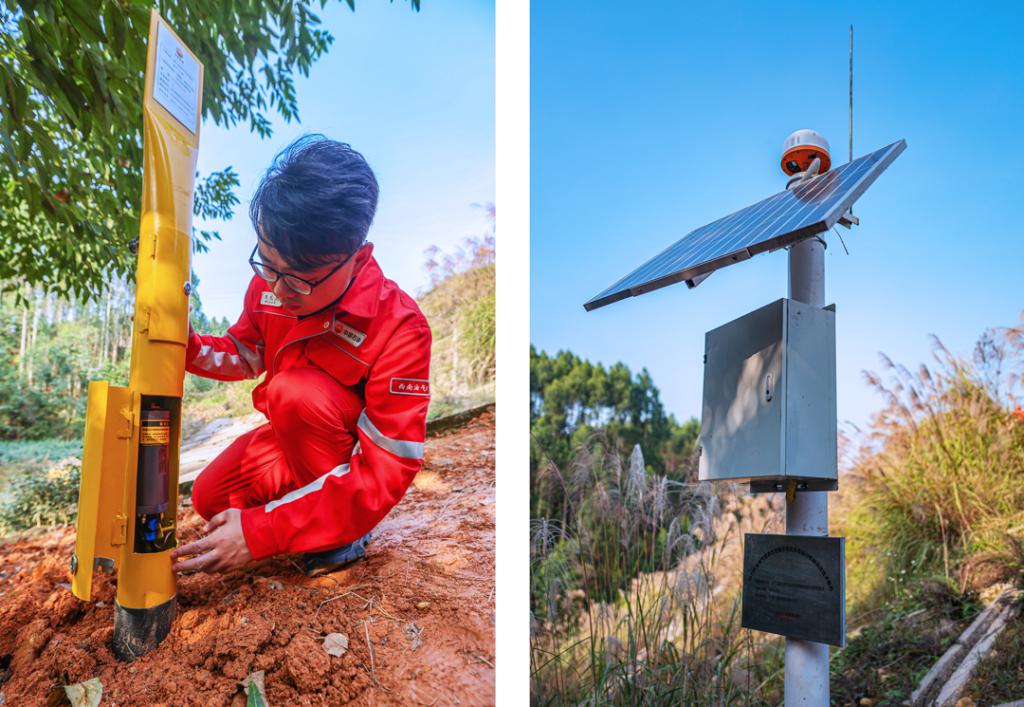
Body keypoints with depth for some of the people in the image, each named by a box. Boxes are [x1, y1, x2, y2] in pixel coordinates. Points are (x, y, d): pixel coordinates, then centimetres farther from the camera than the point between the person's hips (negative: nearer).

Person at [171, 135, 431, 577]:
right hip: (292, 438, 6)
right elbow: (245, 355, 6)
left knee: (295, 390, -31)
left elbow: (386, 474, -33)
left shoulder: (399, 330, -35)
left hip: (357, 452, -6)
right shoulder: (270, 284, -16)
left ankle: (343, 529, -11)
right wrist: (189, 347, -18)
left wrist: (261, 530, -37)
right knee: (211, 498, -9)